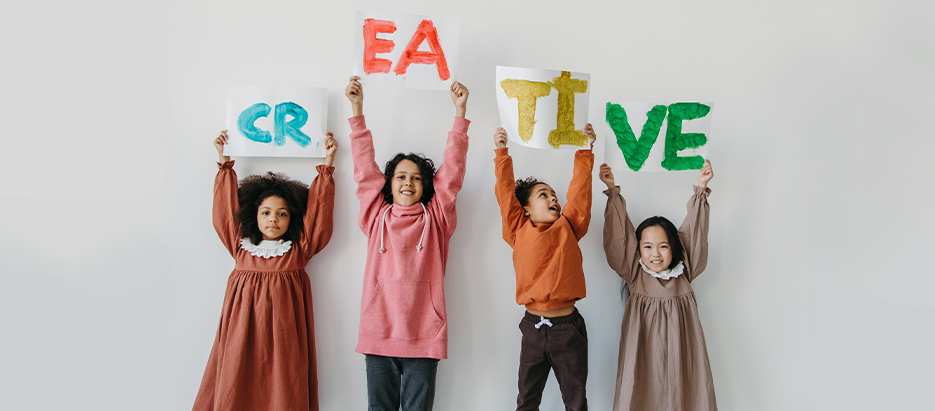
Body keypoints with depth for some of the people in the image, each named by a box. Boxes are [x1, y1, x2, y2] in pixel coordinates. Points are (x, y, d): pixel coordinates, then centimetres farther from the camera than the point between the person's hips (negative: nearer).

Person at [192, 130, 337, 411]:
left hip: (282, 330, -1)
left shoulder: (298, 250, 8)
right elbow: (226, 208, 16)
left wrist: (327, 165, 10)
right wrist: (224, 162, 18)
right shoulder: (241, 246, 11)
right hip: (243, 330, 1)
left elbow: (319, 211, 8)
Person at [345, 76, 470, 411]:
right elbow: (365, 167, 5)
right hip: (378, 332, 1)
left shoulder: (436, 218, 6)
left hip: (424, 335, -1)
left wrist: (460, 111, -3)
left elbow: (452, 170, 1)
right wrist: (357, 109, 2)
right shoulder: (377, 216, 7)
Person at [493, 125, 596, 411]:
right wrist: (501, 152, -7)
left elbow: (580, 189, 2)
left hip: (568, 326, 1)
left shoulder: (568, 227, 5)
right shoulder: (520, 231, 1)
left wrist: (585, 151, -1)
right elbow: (506, 192, -3)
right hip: (533, 326, -1)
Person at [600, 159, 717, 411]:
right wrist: (612, 191, -3)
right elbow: (618, 235, -1)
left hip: (679, 347, 1)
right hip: (643, 348, -1)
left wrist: (700, 190, 1)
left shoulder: (684, 273, 6)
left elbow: (695, 231, 4)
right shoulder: (634, 274, 2)